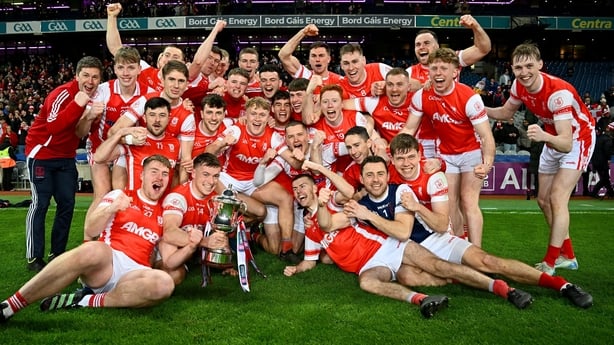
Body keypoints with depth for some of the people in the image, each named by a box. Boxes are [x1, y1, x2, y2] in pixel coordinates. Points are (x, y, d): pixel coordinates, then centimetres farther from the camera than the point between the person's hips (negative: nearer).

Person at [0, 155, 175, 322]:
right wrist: (112, 208, -15)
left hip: (135, 272, 2)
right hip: (107, 260, -2)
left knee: (164, 283, -33)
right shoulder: (120, 195, 11)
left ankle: (88, 301, -23)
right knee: (94, 250, -39)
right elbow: (90, 230, 1)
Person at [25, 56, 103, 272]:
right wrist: (78, 105, -43)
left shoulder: (94, 97, -2)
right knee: (40, 203, -6)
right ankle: (33, 257, 4)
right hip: (41, 153, -7)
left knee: (67, 203, 4)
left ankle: (57, 253, 16)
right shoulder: (62, 94, -22)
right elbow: (53, 127, -36)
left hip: (65, 157, 7)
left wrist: (89, 118, -24)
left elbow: (79, 134, -4)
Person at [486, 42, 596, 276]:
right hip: (554, 140, 8)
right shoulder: (519, 85, -15)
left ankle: (549, 264, -7)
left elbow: (567, 144, -41)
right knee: (543, 200, 9)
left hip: (578, 139, -7)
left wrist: (544, 136, -62)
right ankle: (567, 256, 24)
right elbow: (506, 112, 5)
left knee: (557, 198, -16)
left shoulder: (559, 92, -35)